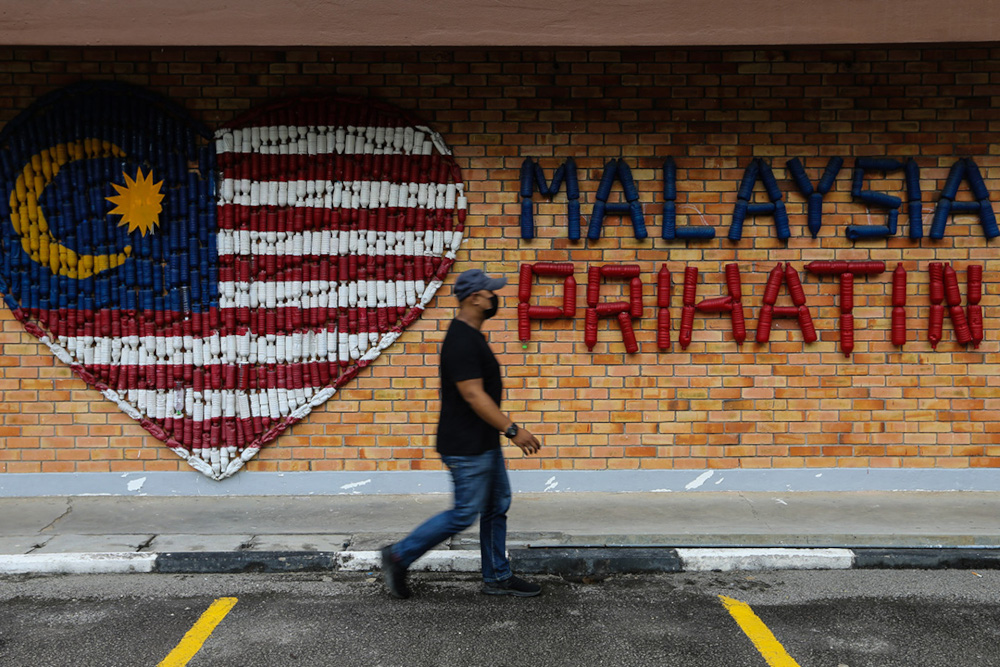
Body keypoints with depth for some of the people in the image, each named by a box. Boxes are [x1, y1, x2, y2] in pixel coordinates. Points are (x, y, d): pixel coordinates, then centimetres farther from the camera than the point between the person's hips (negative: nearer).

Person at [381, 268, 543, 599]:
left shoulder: (471, 335, 11)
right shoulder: (461, 341, -22)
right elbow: (474, 395, -26)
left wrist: (504, 430, 24)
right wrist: (512, 430, -24)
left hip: (484, 442, 10)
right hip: (466, 447, -10)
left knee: (497, 506, 14)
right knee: (465, 513, -2)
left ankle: (497, 578, 24)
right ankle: (399, 556, 10)